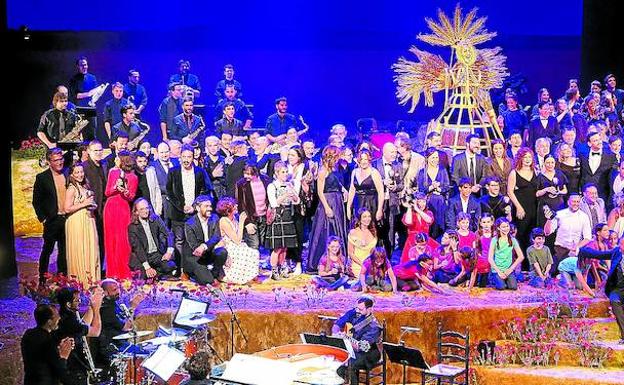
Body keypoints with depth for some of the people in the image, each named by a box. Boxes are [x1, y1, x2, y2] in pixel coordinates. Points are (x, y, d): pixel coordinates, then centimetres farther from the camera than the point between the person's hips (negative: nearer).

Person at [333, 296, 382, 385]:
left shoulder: (373, 327, -20)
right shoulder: (353, 313, -3)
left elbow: (360, 347, -27)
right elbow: (337, 324, 4)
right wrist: (337, 333, -19)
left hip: (367, 353, -5)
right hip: (350, 350, 6)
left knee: (350, 365, -32)